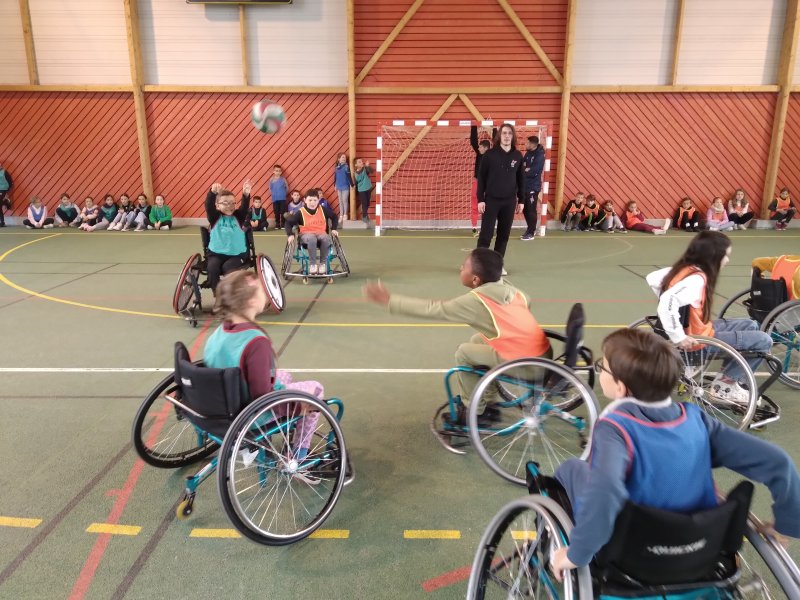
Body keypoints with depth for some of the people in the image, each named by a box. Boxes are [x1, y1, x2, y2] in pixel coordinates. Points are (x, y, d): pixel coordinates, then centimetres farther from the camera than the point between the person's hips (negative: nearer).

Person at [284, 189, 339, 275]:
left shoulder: (323, 210, 2)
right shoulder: (301, 212, -6)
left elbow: (334, 217, 18)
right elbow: (289, 222, -2)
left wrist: (333, 229, 8)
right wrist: (291, 235, -15)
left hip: (321, 232, 2)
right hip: (306, 234, -2)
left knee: (326, 238, -36)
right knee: (312, 239, -41)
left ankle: (323, 263, -19)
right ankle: (312, 264, -28)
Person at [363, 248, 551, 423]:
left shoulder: (475, 301, -14)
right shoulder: (508, 288, 4)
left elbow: (432, 309, -12)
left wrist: (389, 301, -7)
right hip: (543, 354, 8)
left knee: (464, 352, 3)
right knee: (477, 340, 20)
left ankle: (473, 411, 17)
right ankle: (485, 400, 31)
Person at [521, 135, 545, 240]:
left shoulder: (539, 156, -14)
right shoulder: (528, 153, 11)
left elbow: (533, 172, -22)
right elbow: (521, 166, 12)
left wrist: (524, 171, -8)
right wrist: (525, 169, -9)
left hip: (533, 187, -8)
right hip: (525, 186, 8)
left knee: (531, 210, -3)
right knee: (525, 209, 13)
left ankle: (531, 233, 5)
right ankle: (530, 229, 28)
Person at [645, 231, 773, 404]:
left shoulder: (683, 269, -2)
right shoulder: (696, 279, -27)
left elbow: (652, 278, 9)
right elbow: (667, 302, -42)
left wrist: (681, 306, 13)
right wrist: (679, 338, -34)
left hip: (696, 329, 9)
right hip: (697, 339, -9)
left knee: (750, 325, 21)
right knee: (763, 341, -5)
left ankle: (728, 377, 19)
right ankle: (724, 385, 5)